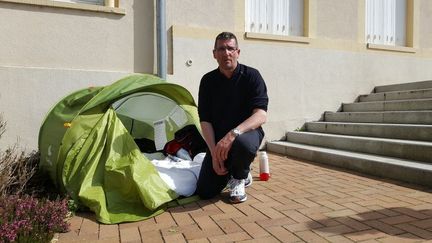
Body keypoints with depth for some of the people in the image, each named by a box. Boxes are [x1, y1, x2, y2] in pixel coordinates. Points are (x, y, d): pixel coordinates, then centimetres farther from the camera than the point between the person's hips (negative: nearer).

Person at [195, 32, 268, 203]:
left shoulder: (251, 75, -9)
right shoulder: (208, 81, -1)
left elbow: (261, 115, -20)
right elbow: (205, 120, -3)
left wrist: (233, 134, -36)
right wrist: (214, 152, -16)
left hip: (247, 132, -2)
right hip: (218, 139, 3)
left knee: (242, 143, -41)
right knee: (204, 192, -9)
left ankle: (239, 178, -5)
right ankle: (227, 172, 26)